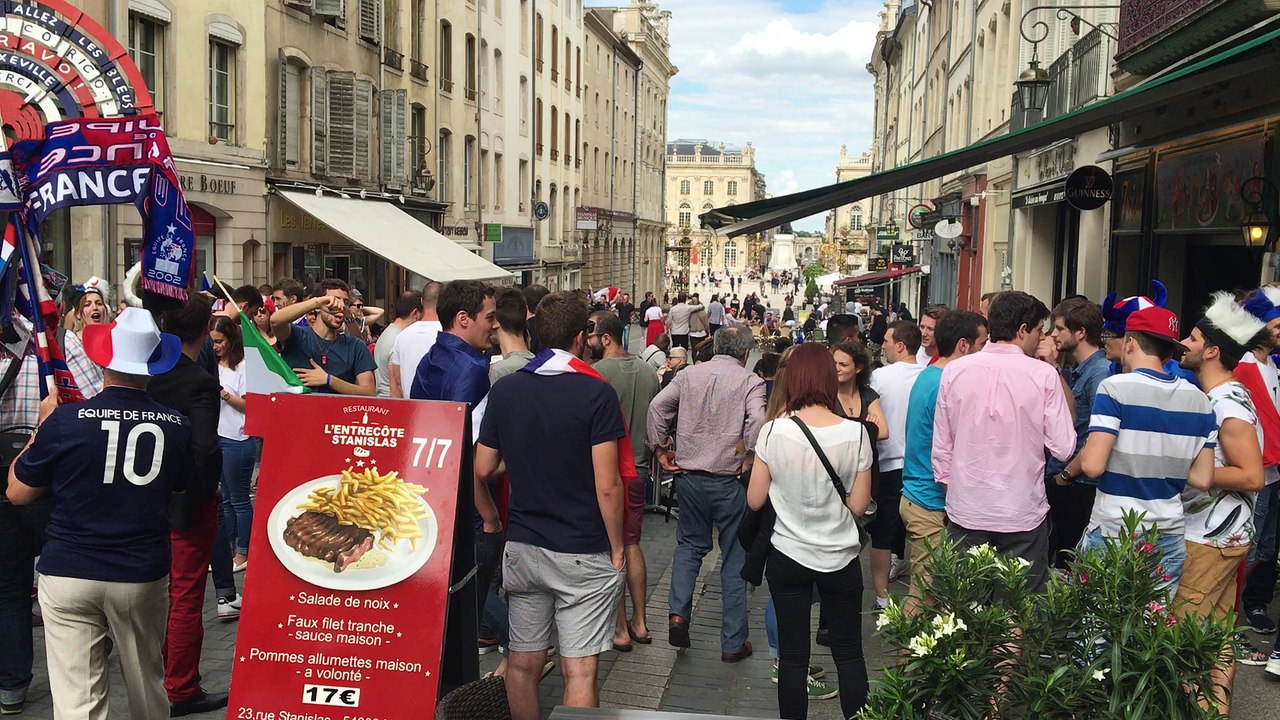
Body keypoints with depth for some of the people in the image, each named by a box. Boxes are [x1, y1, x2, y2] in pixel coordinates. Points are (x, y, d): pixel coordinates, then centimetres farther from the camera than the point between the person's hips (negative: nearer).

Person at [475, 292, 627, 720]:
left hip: (522, 545, 5)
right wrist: (616, 547, -3)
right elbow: (607, 486, -15)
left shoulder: (505, 390, 1)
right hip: (583, 553, -5)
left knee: (523, 662, 14)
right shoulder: (596, 394, -13)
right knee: (579, 669, 2)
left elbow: (483, 469, 6)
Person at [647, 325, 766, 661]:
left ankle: (678, 612, 4)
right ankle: (733, 643, 15)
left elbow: (658, 406, -4)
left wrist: (660, 449, 3)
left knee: (690, 544, 23)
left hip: (689, 476, 3)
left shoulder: (689, 374, 4)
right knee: (734, 558, 9)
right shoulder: (750, 381, -7)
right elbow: (758, 420, -22)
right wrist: (748, 456, -9)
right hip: (728, 480, -3)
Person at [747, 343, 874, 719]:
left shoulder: (773, 431, -13)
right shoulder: (855, 433, -12)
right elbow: (858, 505, -6)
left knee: (792, 656, 10)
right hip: (840, 558, 0)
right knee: (849, 653, 16)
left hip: (788, 557, 0)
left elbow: (754, 500, -6)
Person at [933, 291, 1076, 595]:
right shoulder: (1044, 375, -9)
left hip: (966, 511, 2)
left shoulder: (954, 371, -2)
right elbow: (1063, 449, -6)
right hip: (1023, 513, -2)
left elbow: (941, 447, 4)